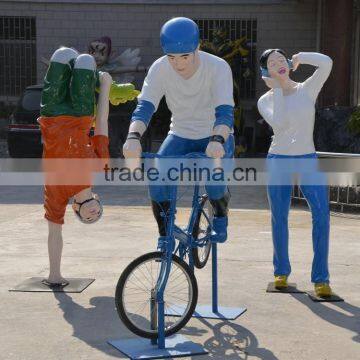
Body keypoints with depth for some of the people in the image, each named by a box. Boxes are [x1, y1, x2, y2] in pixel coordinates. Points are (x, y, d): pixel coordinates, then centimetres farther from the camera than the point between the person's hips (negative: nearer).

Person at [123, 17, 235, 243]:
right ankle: (165, 236, -2)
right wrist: (133, 137, -47)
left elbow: (225, 112, -35)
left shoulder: (218, 68, -25)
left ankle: (221, 216, 4)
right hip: (180, 136, 2)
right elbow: (144, 106, -26)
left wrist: (217, 140, -56)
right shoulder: (160, 69, -18)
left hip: (216, 139, -2)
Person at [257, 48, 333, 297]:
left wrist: (299, 57, 1)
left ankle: (320, 278, -12)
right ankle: (282, 271, 25)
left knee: (322, 213, -17)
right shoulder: (265, 101, 2)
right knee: (279, 219, 5)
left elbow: (326, 62, -13)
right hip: (279, 162, 0)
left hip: (308, 161, 0)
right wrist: (277, 89, -10)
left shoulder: (308, 89, 5)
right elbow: (279, 122, -19)